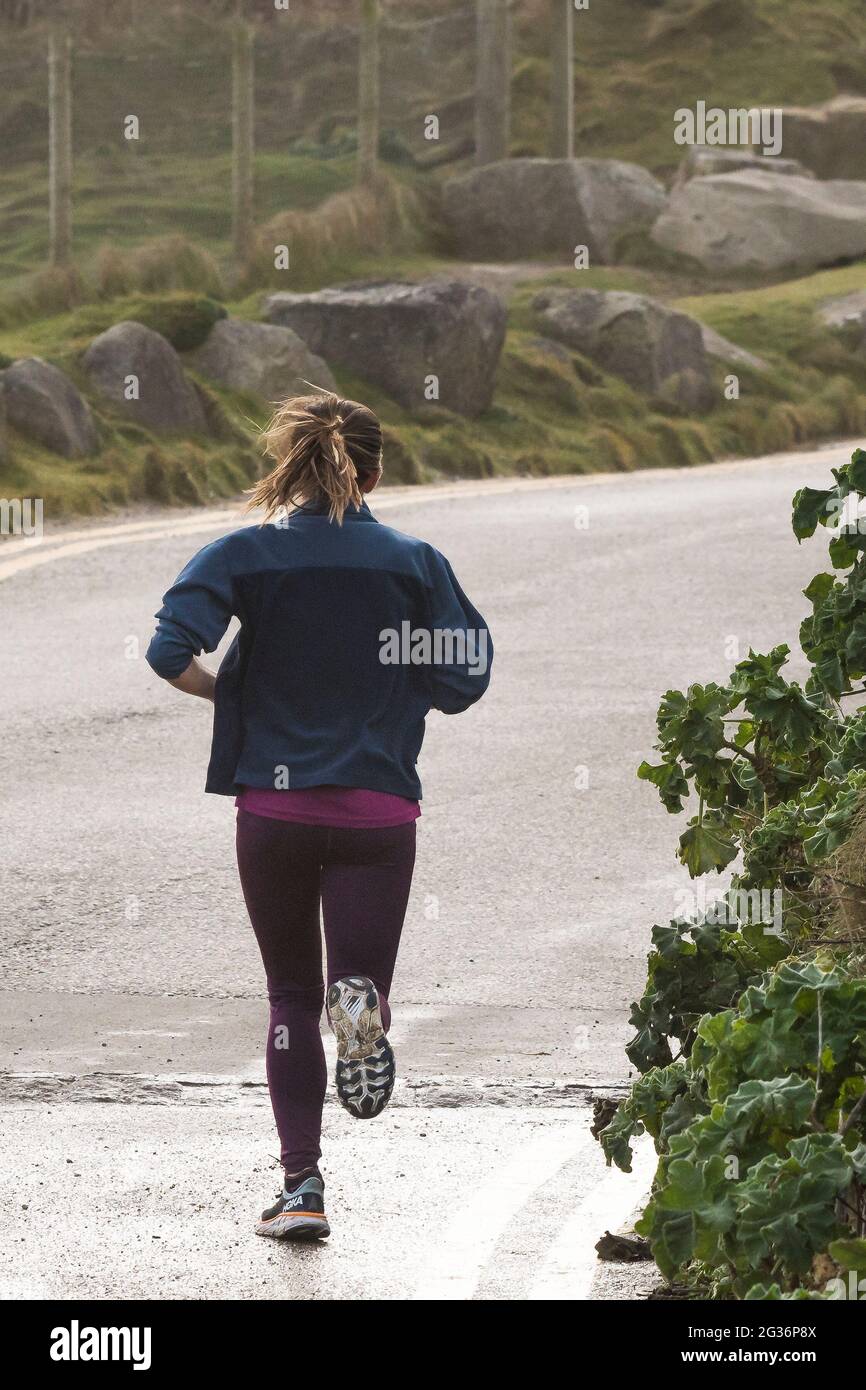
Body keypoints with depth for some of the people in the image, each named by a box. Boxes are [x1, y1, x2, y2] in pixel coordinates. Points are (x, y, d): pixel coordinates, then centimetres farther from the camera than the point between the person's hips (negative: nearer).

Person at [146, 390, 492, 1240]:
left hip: (274, 805, 0)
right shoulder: (412, 562, 2)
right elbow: (462, 681, -2)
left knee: (291, 996, 13)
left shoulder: (246, 554, -1)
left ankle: (301, 1187, 5)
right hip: (379, 808, 0)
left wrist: (227, 694, 7)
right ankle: (362, 1006, -32)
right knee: (357, 977, 6)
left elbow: (170, 651, -13)